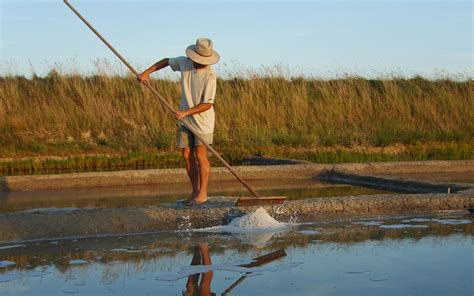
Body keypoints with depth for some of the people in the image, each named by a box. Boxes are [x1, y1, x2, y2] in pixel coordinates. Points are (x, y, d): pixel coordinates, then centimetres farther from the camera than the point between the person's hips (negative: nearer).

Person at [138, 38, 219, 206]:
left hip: (202, 120, -6)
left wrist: (186, 112, -27)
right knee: (187, 155, 6)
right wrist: (146, 72, 10)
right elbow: (167, 61, 16)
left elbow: (207, 104, -22)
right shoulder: (184, 62, -4)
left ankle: (203, 193, 3)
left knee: (200, 155, -6)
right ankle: (195, 191, 15)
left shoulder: (210, 76, -21)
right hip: (185, 119, 6)